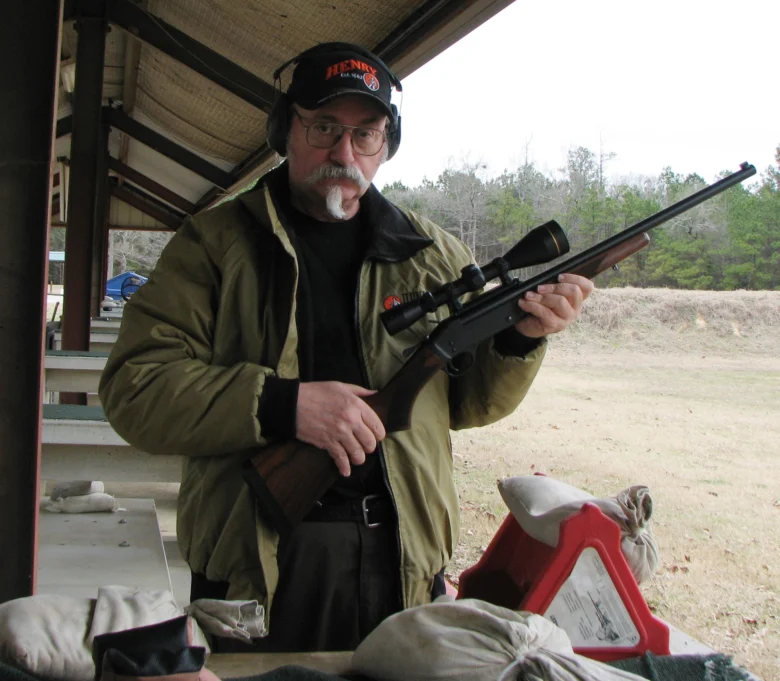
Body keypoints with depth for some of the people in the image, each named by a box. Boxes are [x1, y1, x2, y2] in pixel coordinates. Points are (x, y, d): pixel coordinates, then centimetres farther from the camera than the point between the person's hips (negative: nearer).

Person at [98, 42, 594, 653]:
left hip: (403, 563, 3)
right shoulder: (216, 243, 0)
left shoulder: (432, 254, 10)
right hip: (258, 565, -2)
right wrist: (283, 404, -19)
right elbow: (134, 388, -8)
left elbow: (469, 401, 14)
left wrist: (521, 339, -7)